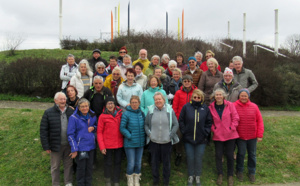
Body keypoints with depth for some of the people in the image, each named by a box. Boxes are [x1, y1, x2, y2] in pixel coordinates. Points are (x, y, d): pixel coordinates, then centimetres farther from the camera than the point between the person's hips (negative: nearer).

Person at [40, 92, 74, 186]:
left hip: (69, 145, 3)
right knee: (55, 166, 12)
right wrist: (46, 146, -9)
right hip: (55, 145, -2)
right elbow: (43, 130, -7)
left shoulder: (71, 111, 2)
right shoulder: (48, 112, -7)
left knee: (68, 164, 15)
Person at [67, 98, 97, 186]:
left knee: (89, 167, 14)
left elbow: (96, 126, 20)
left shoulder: (92, 116, 4)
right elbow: (70, 134, -10)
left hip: (91, 146, 5)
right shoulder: (74, 118, -11)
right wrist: (74, 149, -13)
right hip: (80, 147, -4)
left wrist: (93, 128, -5)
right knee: (81, 167, 6)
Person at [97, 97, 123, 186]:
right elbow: (99, 132, -7)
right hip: (108, 145, -3)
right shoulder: (103, 116, -8)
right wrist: (102, 147, -11)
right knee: (108, 163, 11)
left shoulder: (120, 113, 0)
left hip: (119, 144, 3)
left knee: (118, 163, 13)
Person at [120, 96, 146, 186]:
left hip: (140, 143, 4)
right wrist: (130, 136, -14)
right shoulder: (126, 114, -11)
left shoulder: (142, 113, 4)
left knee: (138, 163, 12)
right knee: (131, 164, 1)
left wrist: (143, 136, 4)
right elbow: (122, 128, -10)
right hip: (130, 143, -4)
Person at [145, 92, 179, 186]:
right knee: (154, 162, 12)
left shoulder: (170, 110, -2)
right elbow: (146, 124, 8)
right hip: (154, 141, 1)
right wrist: (149, 133, -6)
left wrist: (170, 135, -8)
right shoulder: (151, 110, 0)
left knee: (166, 162, 10)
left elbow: (175, 124, 1)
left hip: (166, 142, -1)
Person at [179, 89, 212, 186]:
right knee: (190, 158, 10)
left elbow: (209, 122, 5)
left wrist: (205, 133, -3)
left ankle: (197, 176, 30)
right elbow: (181, 121, 0)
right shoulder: (186, 107, -4)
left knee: (198, 159, 10)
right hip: (188, 138, 0)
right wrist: (184, 132, -6)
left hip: (201, 139, 0)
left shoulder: (205, 108, -1)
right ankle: (190, 176, 29)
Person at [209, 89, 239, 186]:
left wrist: (232, 128, -9)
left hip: (230, 135, -1)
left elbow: (235, 118, -2)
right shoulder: (211, 107, 0)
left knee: (230, 155, 6)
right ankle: (220, 174, 23)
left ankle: (230, 175, 25)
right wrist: (213, 129, -6)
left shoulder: (230, 105, -4)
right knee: (218, 155, 4)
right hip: (217, 135, 1)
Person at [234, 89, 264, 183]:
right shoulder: (234, 106, -9)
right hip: (240, 136, -2)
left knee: (252, 154, 12)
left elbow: (260, 121, 2)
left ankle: (252, 172, 31)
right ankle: (239, 171, 28)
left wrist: (260, 135, -1)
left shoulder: (254, 106, -2)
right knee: (241, 154, 6)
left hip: (252, 136, 2)